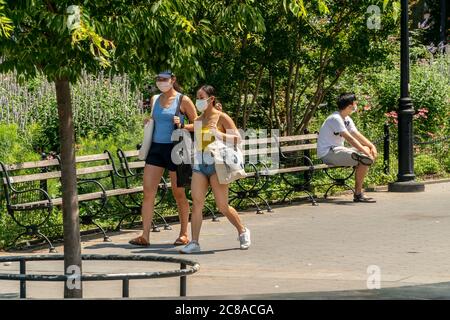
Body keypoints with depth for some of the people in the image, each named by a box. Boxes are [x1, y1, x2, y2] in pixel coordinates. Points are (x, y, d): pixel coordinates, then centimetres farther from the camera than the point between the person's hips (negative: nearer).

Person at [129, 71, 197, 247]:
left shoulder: (183, 100, -3)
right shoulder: (154, 100, 12)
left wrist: (182, 126, -17)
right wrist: (148, 124, 5)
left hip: (174, 148, -4)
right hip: (156, 148, 5)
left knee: (179, 194, 5)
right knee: (148, 192, -5)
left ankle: (184, 234, 18)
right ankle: (145, 235, -6)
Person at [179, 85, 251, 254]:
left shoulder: (221, 117, -3)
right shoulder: (198, 120, 13)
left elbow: (238, 138, -7)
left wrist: (219, 135, -19)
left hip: (216, 164, -5)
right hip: (199, 164, 5)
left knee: (222, 206, 1)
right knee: (196, 203, -9)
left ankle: (242, 231, 25)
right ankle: (194, 242, -8)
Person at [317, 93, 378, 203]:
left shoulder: (347, 119, 15)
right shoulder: (335, 119, -18)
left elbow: (357, 135, 14)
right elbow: (349, 138, -24)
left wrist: (372, 146, -2)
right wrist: (366, 152, -25)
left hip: (337, 150, 11)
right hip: (328, 153, -11)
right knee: (365, 159, -22)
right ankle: (358, 194, -16)